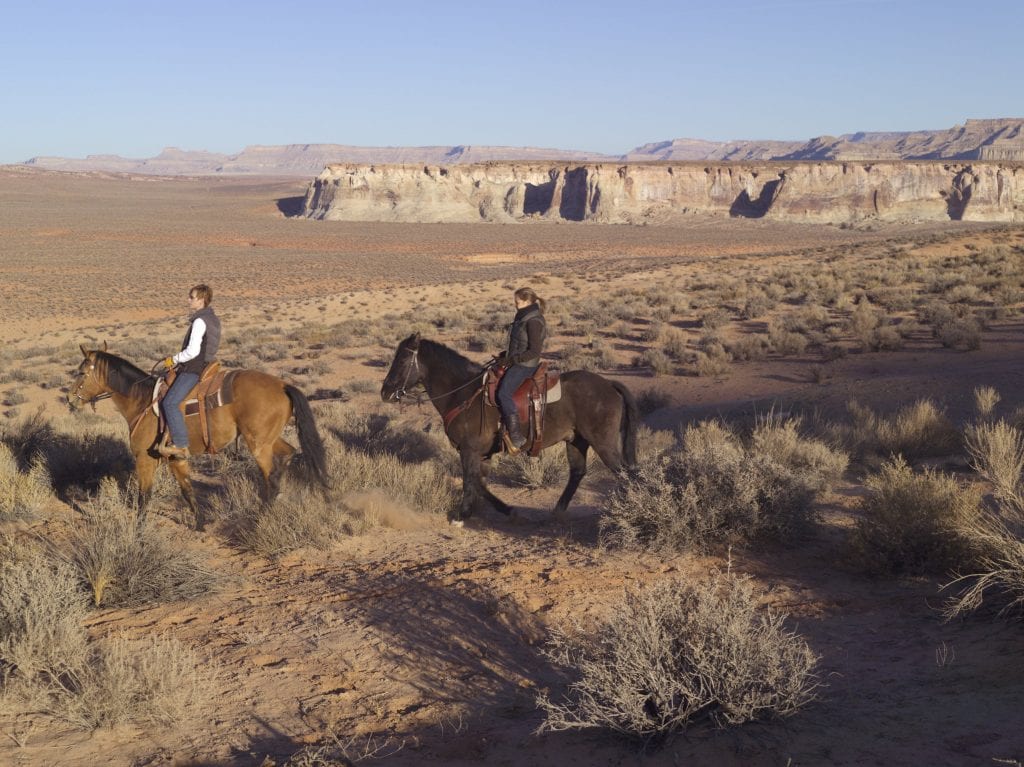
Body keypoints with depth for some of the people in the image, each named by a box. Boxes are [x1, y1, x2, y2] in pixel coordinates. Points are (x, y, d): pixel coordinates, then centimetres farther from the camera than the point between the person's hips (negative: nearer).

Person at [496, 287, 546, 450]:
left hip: (525, 365, -11)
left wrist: (513, 359, -18)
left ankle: (516, 436, -24)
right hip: (516, 361, 11)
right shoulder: (523, 317, 12)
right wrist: (508, 356, 12)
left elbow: (534, 351, -22)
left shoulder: (533, 321, -19)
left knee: (504, 393, -23)